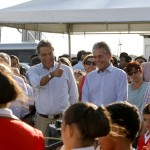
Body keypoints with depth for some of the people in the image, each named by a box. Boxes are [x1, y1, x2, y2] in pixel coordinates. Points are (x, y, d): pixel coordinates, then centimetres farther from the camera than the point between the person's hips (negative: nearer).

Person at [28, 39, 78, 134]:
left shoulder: (66, 70, 2)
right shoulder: (34, 70, 1)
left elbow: (74, 95, 9)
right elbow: (37, 83, -22)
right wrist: (52, 74, -38)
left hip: (63, 118, 0)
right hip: (42, 119, 0)